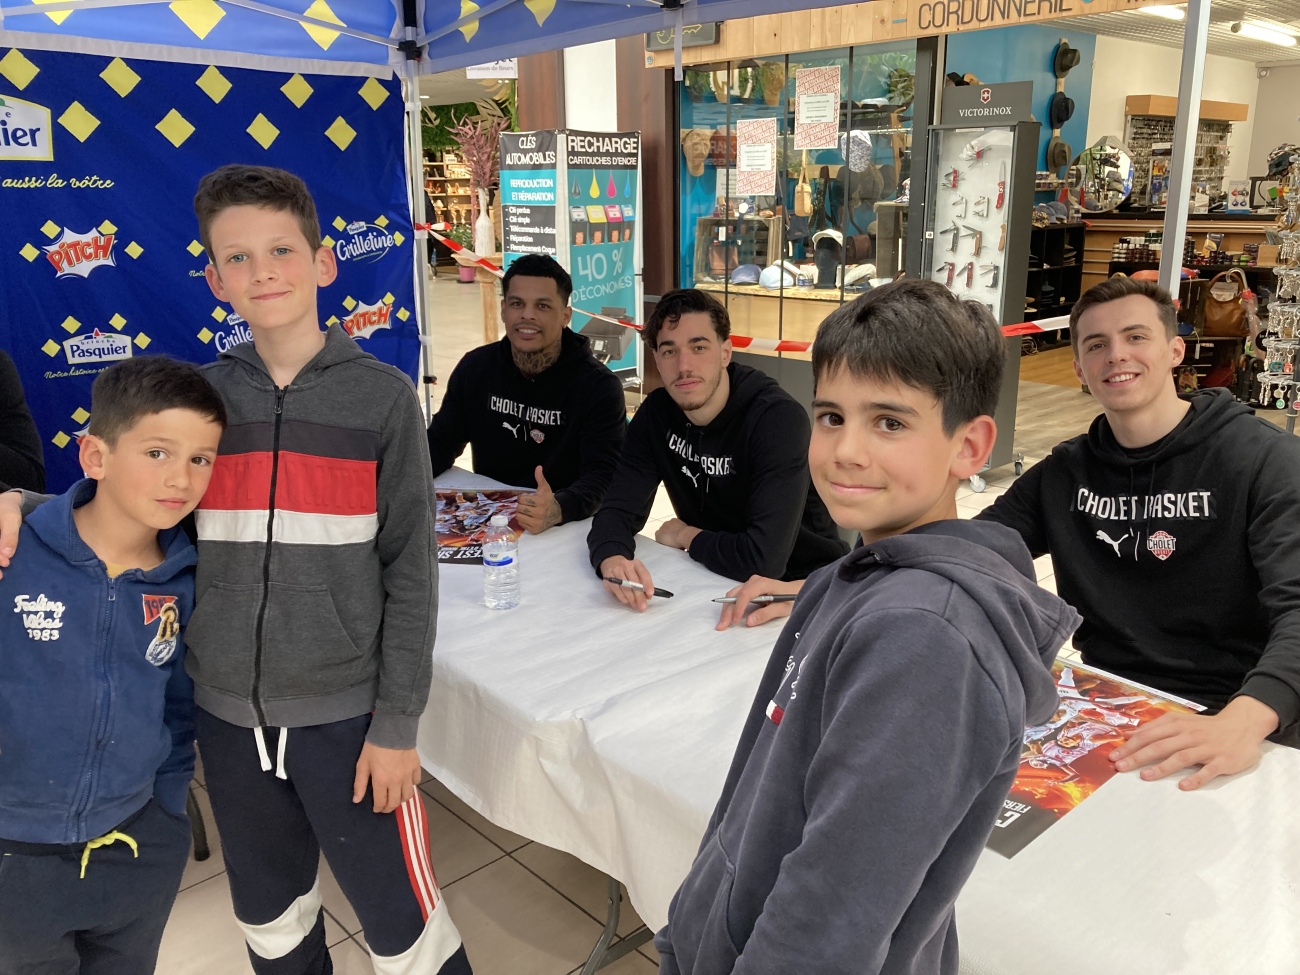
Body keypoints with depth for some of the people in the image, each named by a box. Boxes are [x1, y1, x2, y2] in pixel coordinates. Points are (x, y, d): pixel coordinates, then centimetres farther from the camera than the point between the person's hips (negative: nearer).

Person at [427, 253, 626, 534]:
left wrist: (558, 509, -41)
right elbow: (441, 442, 8)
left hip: (567, 527, -3)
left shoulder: (598, 386, -11)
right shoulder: (475, 368, 2)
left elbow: (604, 475, -20)